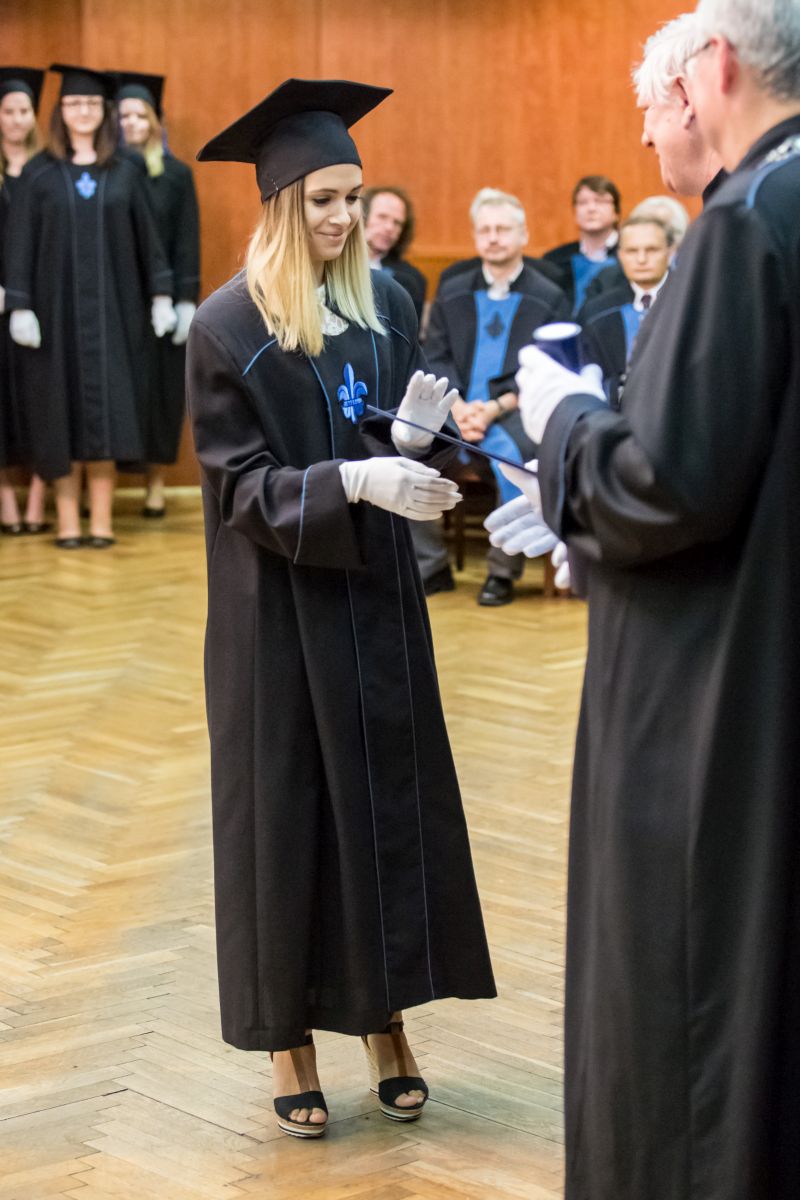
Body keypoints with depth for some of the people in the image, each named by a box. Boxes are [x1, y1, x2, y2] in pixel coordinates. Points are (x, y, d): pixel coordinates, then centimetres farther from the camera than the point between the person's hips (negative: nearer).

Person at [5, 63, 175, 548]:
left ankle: (102, 517, 2)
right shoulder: (39, 173, 2)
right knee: (63, 408, 1)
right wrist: (20, 306, -8)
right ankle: (68, 519, 4)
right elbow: (22, 244, -1)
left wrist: (161, 295, 1)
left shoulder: (125, 172, 6)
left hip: (111, 308, 1)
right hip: (57, 305, -1)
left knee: (106, 406, -1)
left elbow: (147, 236, 7)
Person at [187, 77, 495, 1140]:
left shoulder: (386, 303, 3)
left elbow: (400, 451, 6)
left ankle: (384, 1021, 20)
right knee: (288, 811, 3)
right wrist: (352, 481, -27)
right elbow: (240, 484, -13)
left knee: (389, 800, 8)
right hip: (279, 612, -4)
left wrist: (408, 438, -18)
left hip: (377, 599, 4)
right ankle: (289, 1036, 15)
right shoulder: (227, 328, -10)